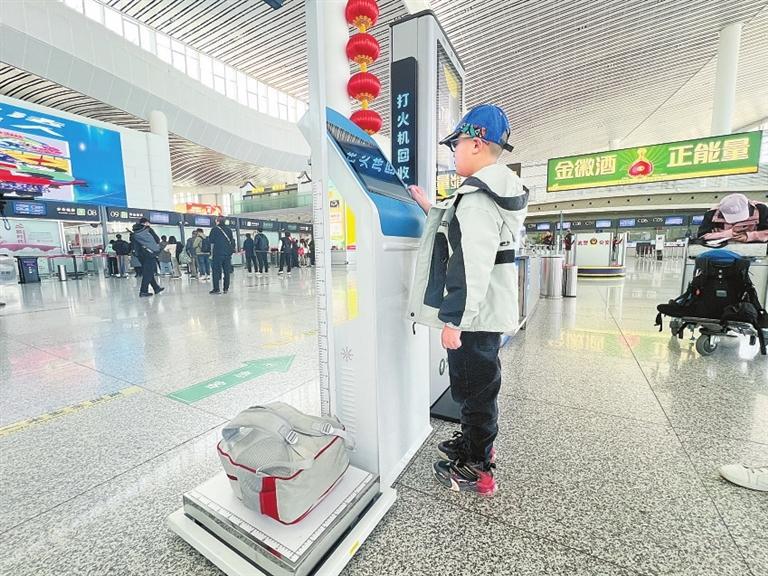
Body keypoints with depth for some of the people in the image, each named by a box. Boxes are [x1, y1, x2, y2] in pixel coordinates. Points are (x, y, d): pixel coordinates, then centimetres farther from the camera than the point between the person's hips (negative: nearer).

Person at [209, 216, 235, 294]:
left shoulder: (215, 229, -4)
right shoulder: (229, 229, 8)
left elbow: (211, 241, -3)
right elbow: (232, 240, 10)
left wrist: (212, 251, 10)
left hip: (218, 253, -4)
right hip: (228, 253, 4)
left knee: (216, 271, 1)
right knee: (227, 271, 8)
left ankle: (216, 289, -2)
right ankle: (226, 288, 10)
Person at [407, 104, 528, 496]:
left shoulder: (478, 196, -18)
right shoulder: (495, 191, 15)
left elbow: (472, 268, -25)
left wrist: (454, 320, -22)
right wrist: (431, 209, 25)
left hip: (474, 315, -10)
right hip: (486, 311, 10)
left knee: (474, 387, 5)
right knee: (475, 383, 23)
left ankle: (477, 469, 25)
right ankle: (474, 442, 43)